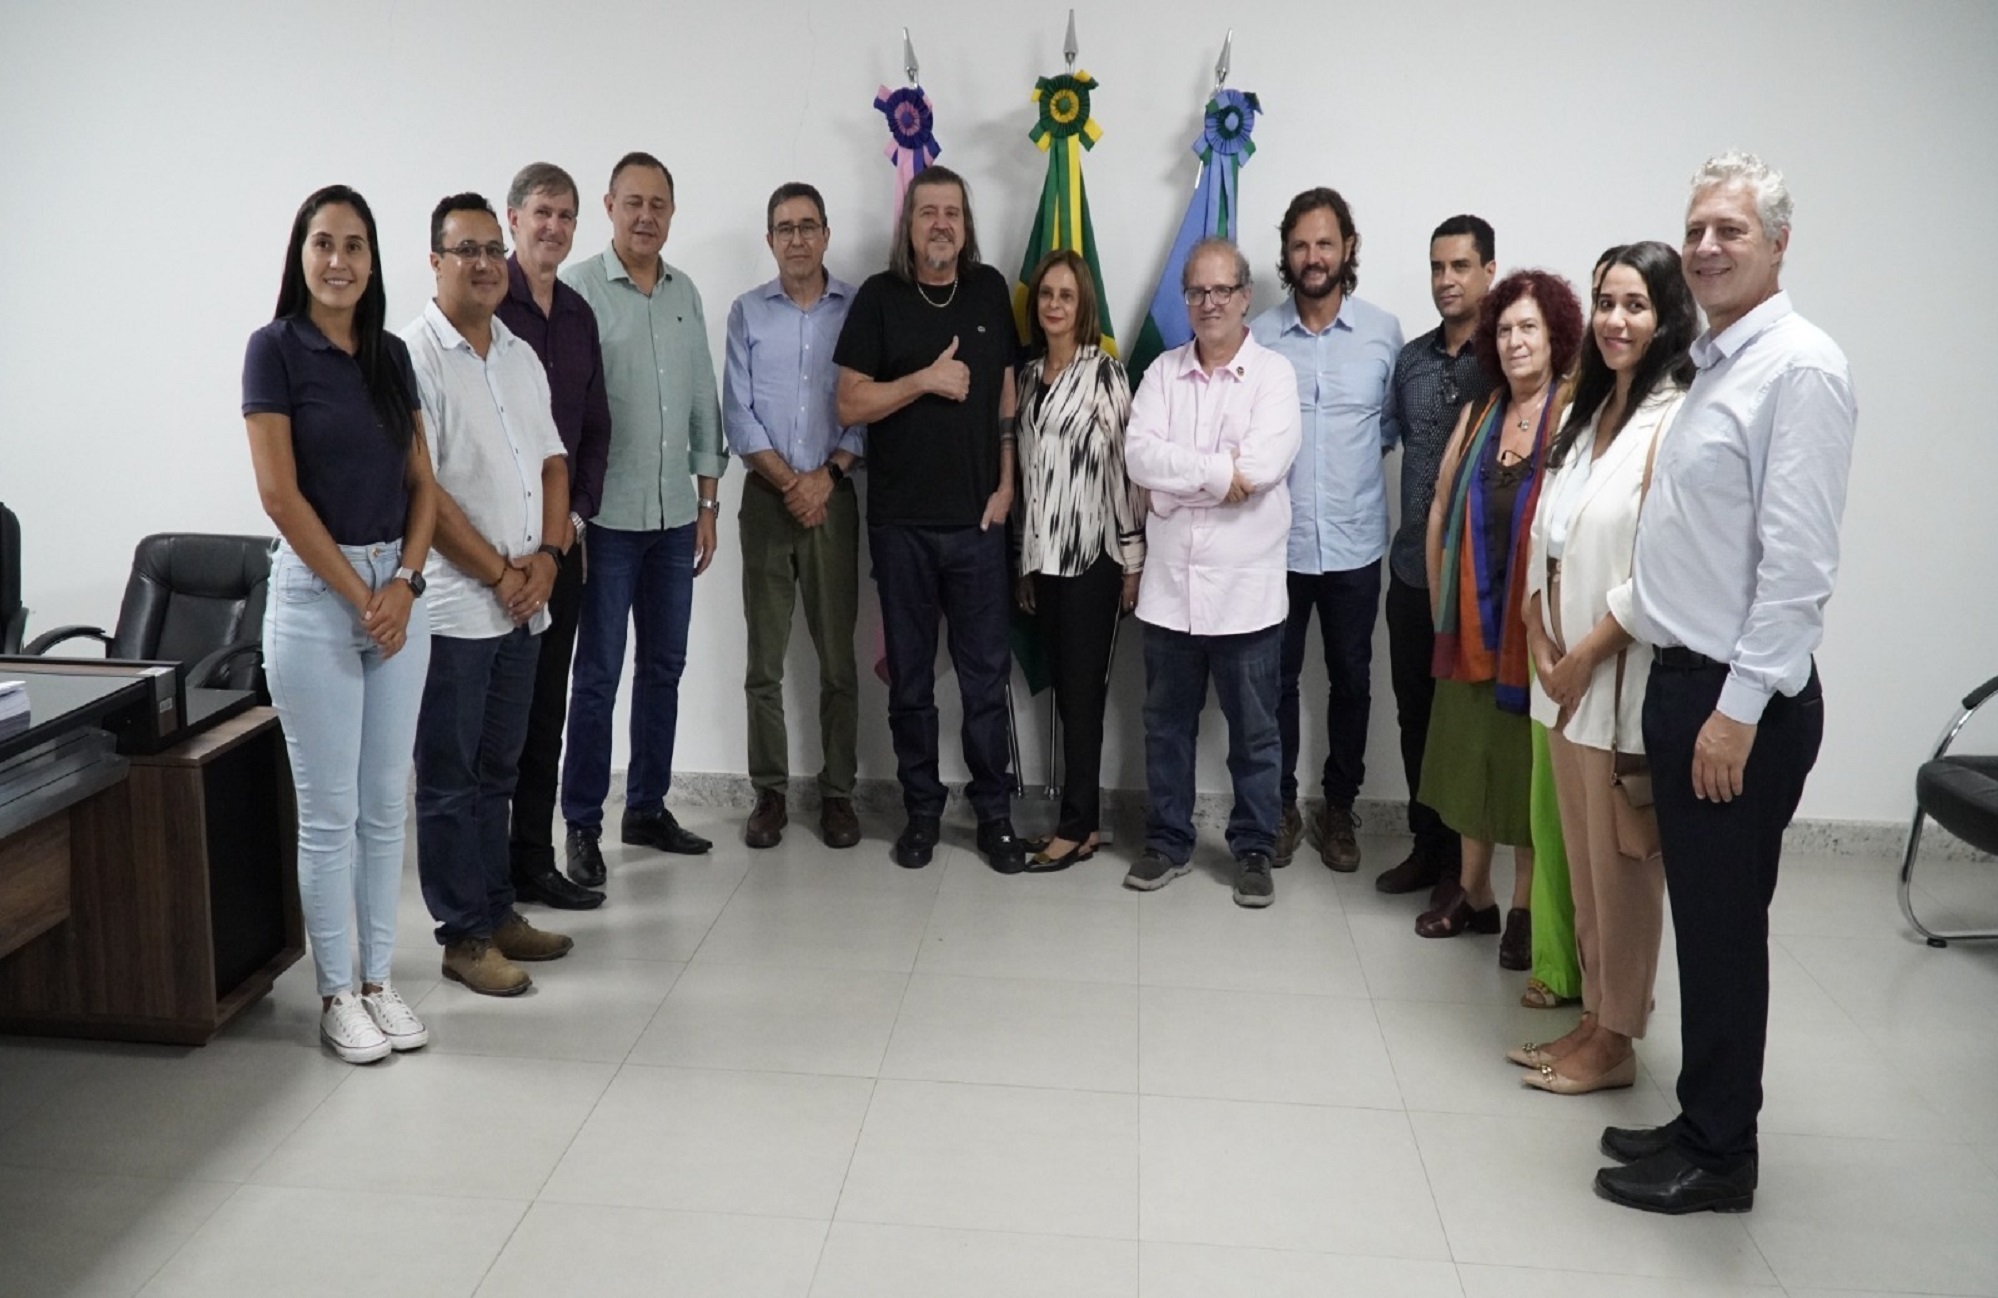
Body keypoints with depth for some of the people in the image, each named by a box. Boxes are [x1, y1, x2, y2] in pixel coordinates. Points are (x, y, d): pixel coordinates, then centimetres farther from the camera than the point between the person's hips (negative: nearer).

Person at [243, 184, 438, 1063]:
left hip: (401, 588, 5)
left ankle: (378, 980, 21)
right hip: (315, 593, -5)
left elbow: (422, 482, 9)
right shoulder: (275, 348, -6)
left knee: (386, 804, 10)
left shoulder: (391, 354, 9)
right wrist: (359, 595, -11)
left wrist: (404, 583, -5)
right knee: (329, 811, 2)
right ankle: (336, 994, 14)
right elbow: (281, 495, -12)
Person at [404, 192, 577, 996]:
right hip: (454, 606, -7)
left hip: (522, 602, 7)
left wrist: (547, 556, -1)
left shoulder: (521, 356, 12)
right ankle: (463, 936, 12)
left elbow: (552, 461, 15)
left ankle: (496, 909, 27)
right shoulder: (414, 356, -11)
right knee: (450, 779, 3)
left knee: (496, 769, 16)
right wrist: (500, 574, -13)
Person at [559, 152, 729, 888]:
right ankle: (582, 825, 10)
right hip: (607, 518, -5)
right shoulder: (577, 289, -7)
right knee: (597, 676, 0)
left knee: (663, 668, 12)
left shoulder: (685, 293, 11)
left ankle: (648, 808, 24)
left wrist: (708, 502, 11)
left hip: (675, 517, 6)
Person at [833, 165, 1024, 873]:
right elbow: (850, 404, -4)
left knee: (986, 674, 4)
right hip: (901, 521, -1)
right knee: (910, 676, 7)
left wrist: (1006, 484, 3)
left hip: (978, 519, 1)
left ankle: (994, 813, 14)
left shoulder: (990, 291, 7)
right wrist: (926, 379, -14)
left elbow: (1005, 393, 11)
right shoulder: (879, 297, 0)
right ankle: (921, 810, 19)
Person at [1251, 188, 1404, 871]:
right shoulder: (1257, 336, -2)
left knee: (1351, 681, 11)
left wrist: (1353, 451, 0)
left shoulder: (1384, 331, -2)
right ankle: (1280, 806, 25)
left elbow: (1394, 424, 10)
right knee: (1277, 680, 9)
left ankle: (1338, 806, 27)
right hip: (1277, 542, 0)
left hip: (1353, 545, 1)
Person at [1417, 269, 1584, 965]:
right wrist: (1441, 604, 5)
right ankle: (1473, 893, 29)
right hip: (1473, 618, 5)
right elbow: (1440, 508, 9)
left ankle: (1525, 909, 20)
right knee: (1471, 751, 14)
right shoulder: (1478, 415, 7)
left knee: (1527, 761, 6)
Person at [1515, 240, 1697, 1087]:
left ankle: (1615, 1042, 17)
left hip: (1626, 675, -8)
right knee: (1581, 857, 14)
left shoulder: (1675, 423, -13)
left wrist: (1586, 655, -12)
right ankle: (1593, 1018, 27)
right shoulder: (1585, 414, 13)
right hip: (1564, 670, 8)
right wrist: (1542, 644, 0)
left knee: (1621, 862, 3)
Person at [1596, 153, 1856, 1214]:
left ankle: (1719, 1157, 17)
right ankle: (1701, 1121, 29)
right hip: (1681, 678, 9)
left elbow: (1795, 562, -20)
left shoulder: (1799, 368, -15)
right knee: (1699, 917, 16)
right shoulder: (1713, 365, 14)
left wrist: (1739, 708, -21)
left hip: (1740, 699, -9)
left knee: (1724, 927, 2)